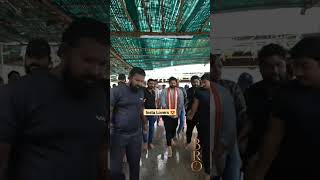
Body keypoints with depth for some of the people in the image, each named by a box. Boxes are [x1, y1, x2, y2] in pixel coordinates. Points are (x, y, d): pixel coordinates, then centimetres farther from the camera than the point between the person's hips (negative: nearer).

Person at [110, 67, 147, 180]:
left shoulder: (141, 92, 7)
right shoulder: (117, 91, -11)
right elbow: (110, 110, -11)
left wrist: (145, 123, 23)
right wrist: (109, 124, -24)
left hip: (136, 134, 5)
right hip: (118, 135, -4)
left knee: (135, 165, 17)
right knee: (115, 168, 6)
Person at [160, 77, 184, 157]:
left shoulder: (179, 91, 2)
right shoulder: (164, 91, -2)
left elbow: (181, 103, -1)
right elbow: (162, 101, -9)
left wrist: (178, 111, -8)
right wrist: (165, 108, -23)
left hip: (175, 114, 2)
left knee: (174, 128, 16)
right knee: (168, 129, -4)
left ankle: (171, 138, 48)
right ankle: (169, 147, 3)